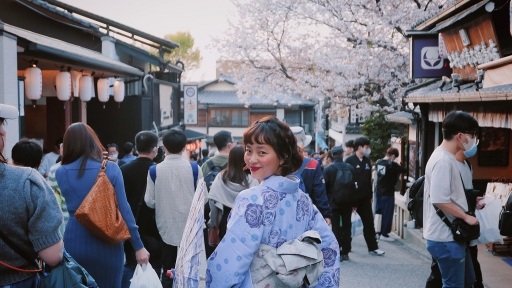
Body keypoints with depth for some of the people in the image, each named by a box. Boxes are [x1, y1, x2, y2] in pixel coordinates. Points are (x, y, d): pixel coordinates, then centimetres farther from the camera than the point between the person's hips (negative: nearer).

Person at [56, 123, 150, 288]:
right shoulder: (110, 168, -6)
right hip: (107, 245, -1)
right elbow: (123, 209, -8)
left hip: (73, 245, 2)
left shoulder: (60, 172, 1)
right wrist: (139, 246, -4)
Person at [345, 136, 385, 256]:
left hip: (365, 198, 6)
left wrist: (371, 195, 14)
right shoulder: (349, 161, -9)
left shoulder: (367, 161, 11)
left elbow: (369, 180, 16)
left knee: (369, 222, 5)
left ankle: (373, 247, 9)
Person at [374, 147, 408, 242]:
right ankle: (384, 234, 4)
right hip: (388, 192, -7)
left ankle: (378, 232, 21)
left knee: (378, 212, 14)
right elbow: (404, 170, -18)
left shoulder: (378, 162, 3)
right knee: (387, 214, 1)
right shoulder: (391, 164, -17)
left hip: (379, 191, 7)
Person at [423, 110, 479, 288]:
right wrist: (466, 217, -17)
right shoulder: (443, 161, -21)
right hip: (445, 238, -10)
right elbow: (439, 200, -26)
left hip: (454, 235, 10)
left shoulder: (447, 158, 11)